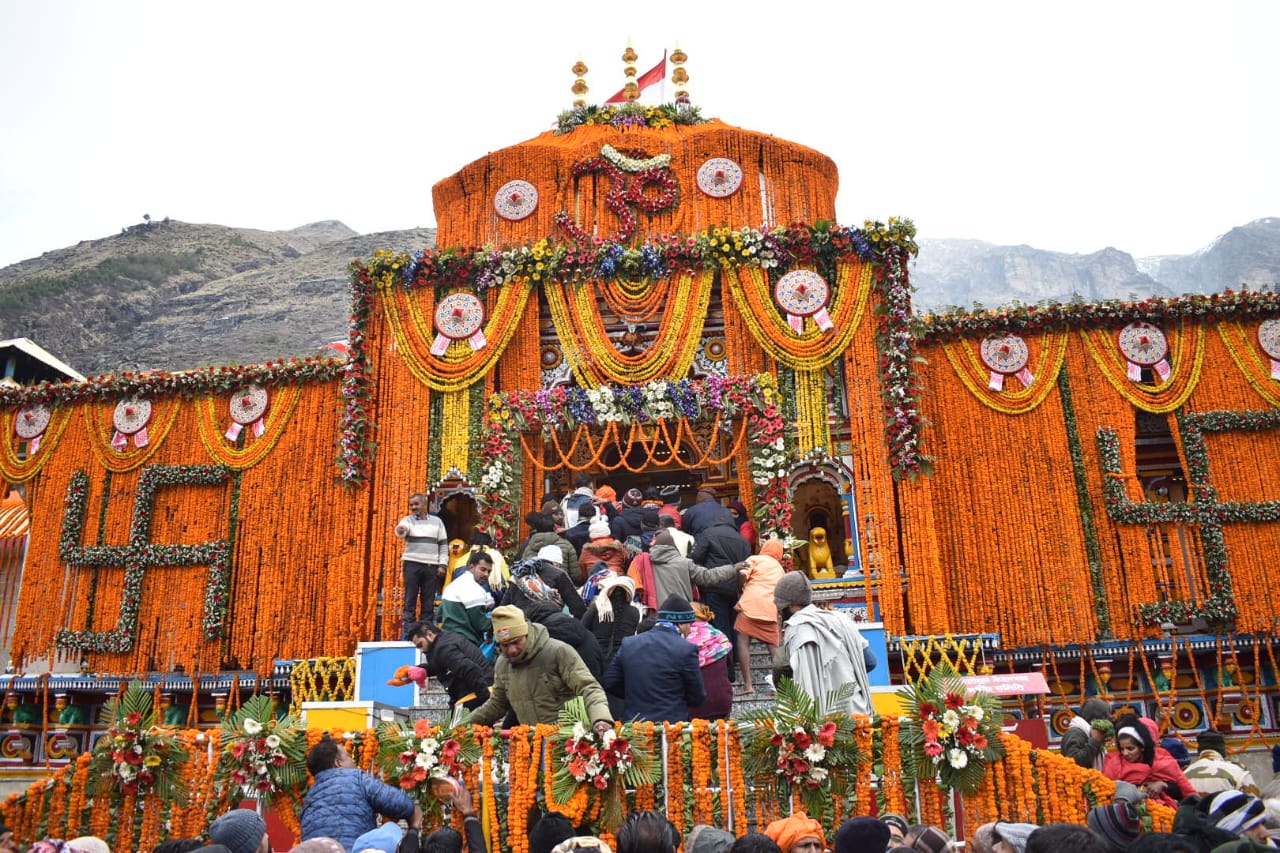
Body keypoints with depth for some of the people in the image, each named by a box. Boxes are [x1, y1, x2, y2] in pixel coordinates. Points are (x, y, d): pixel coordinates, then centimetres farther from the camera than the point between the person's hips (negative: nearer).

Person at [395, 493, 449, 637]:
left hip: (431, 566, 2)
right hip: (412, 564, -1)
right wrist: (400, 530, -44)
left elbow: (443, 544, 11)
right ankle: (409, 633, 0)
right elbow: (400, 529, -19)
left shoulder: (436, 521, 11)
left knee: (429, 601, 3)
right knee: (410, 600, -2)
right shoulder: (408, 520, 5)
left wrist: (442, 564, 2)